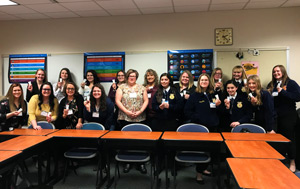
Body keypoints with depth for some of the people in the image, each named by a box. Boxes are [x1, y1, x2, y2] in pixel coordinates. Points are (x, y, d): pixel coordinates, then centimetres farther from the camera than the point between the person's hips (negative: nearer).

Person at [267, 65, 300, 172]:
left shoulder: (291, 83, -5)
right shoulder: (271, 85, 10)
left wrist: (282, 92, -20)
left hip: (288, 116, -5)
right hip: (275, 116, 5)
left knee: (289, 138, 4)